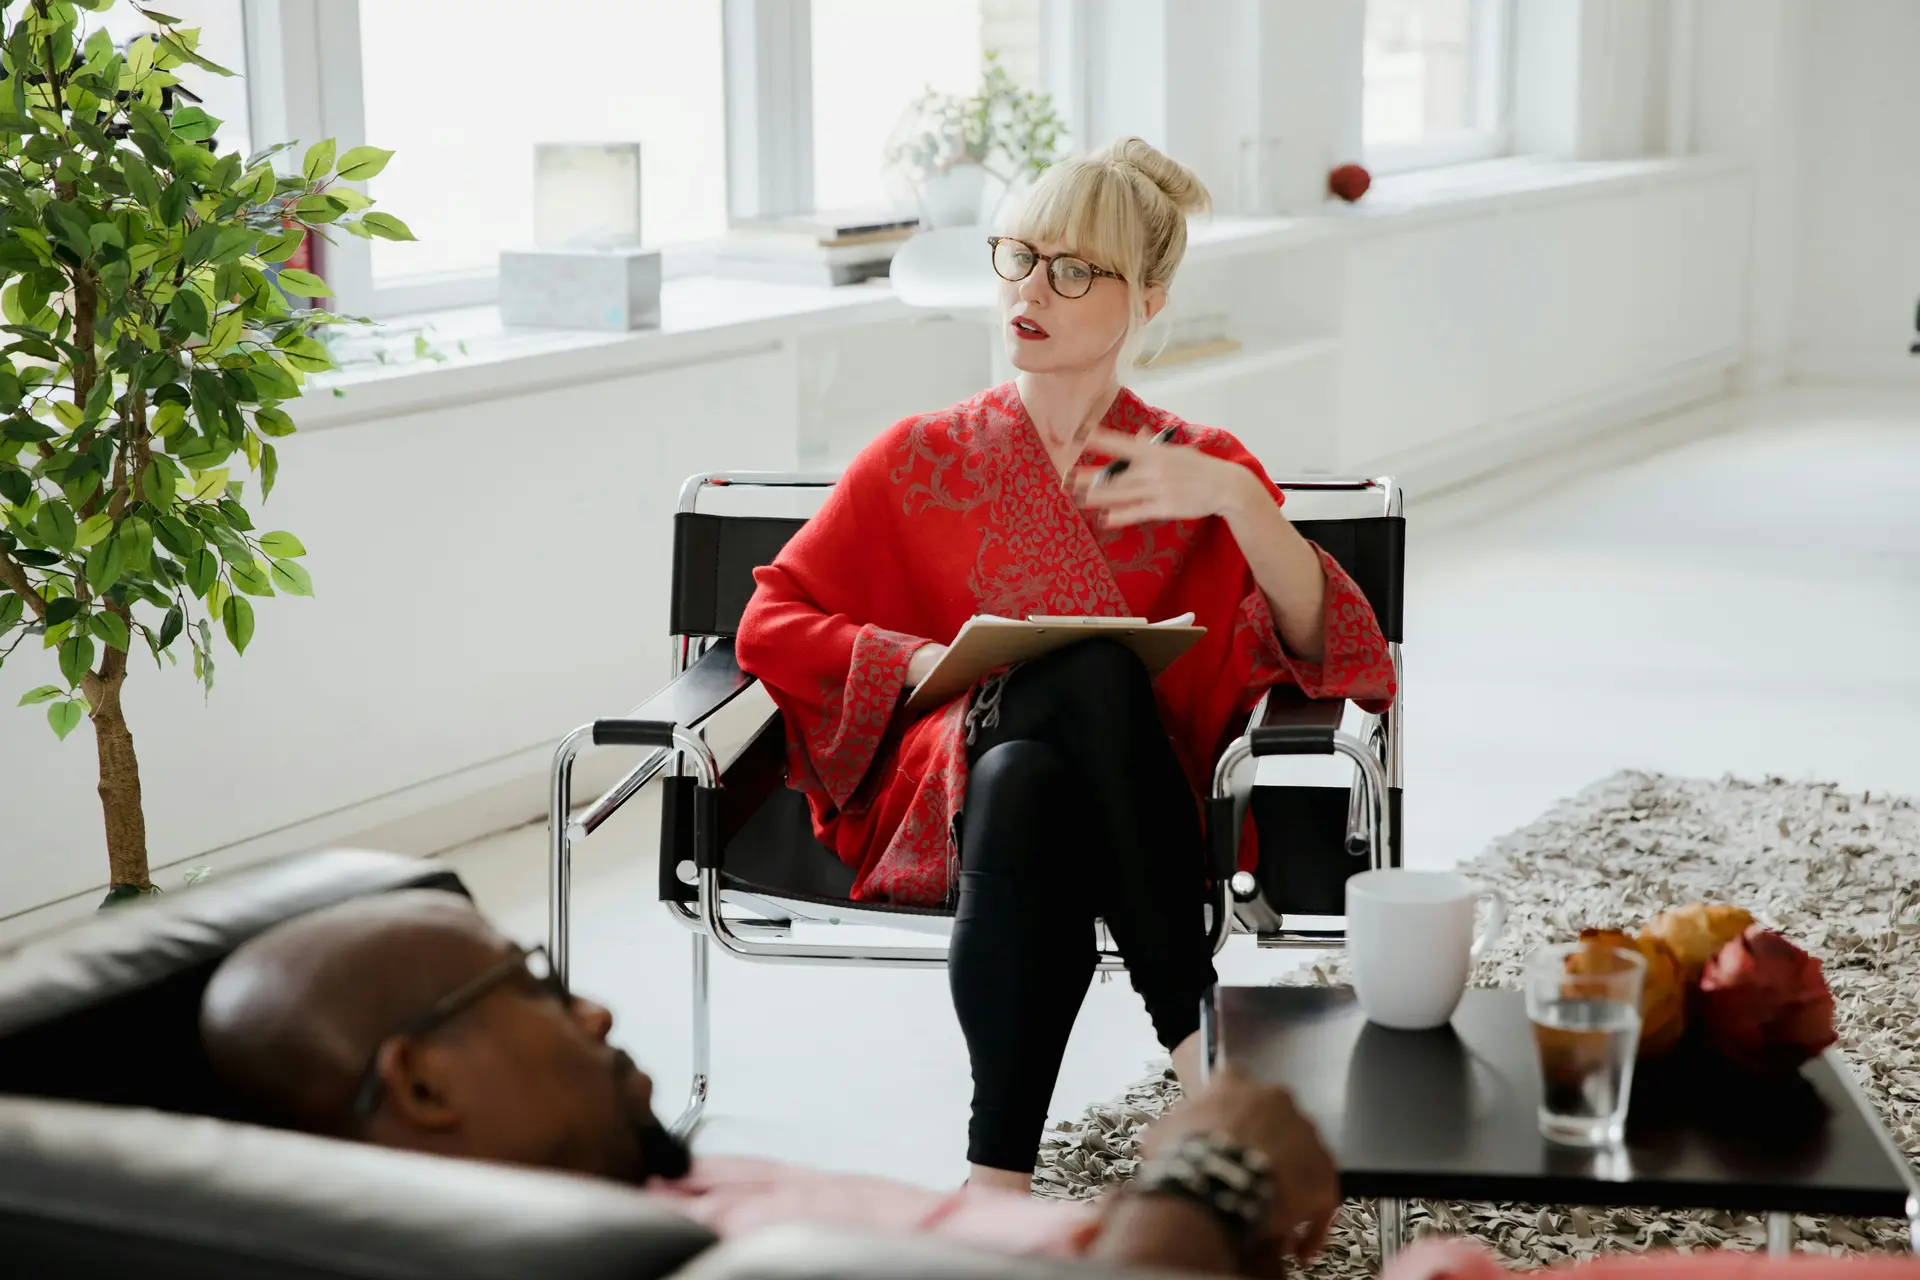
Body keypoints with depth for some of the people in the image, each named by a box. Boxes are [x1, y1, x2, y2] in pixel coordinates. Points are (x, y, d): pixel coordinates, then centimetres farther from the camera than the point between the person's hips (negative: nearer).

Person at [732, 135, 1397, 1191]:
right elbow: (770, 623, 11)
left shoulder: (1202, 467, 14)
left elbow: (1322, 651, -2)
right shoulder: (921, 461, 17)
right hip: (945, 784, 0)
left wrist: (1236, 499, -20)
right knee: (1093, 665, -34)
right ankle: (1192, 1024, -34)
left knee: (1031, 784, -38)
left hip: (1126, 809, 0)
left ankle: (997, 1180, -36)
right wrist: (932, 662, -8)